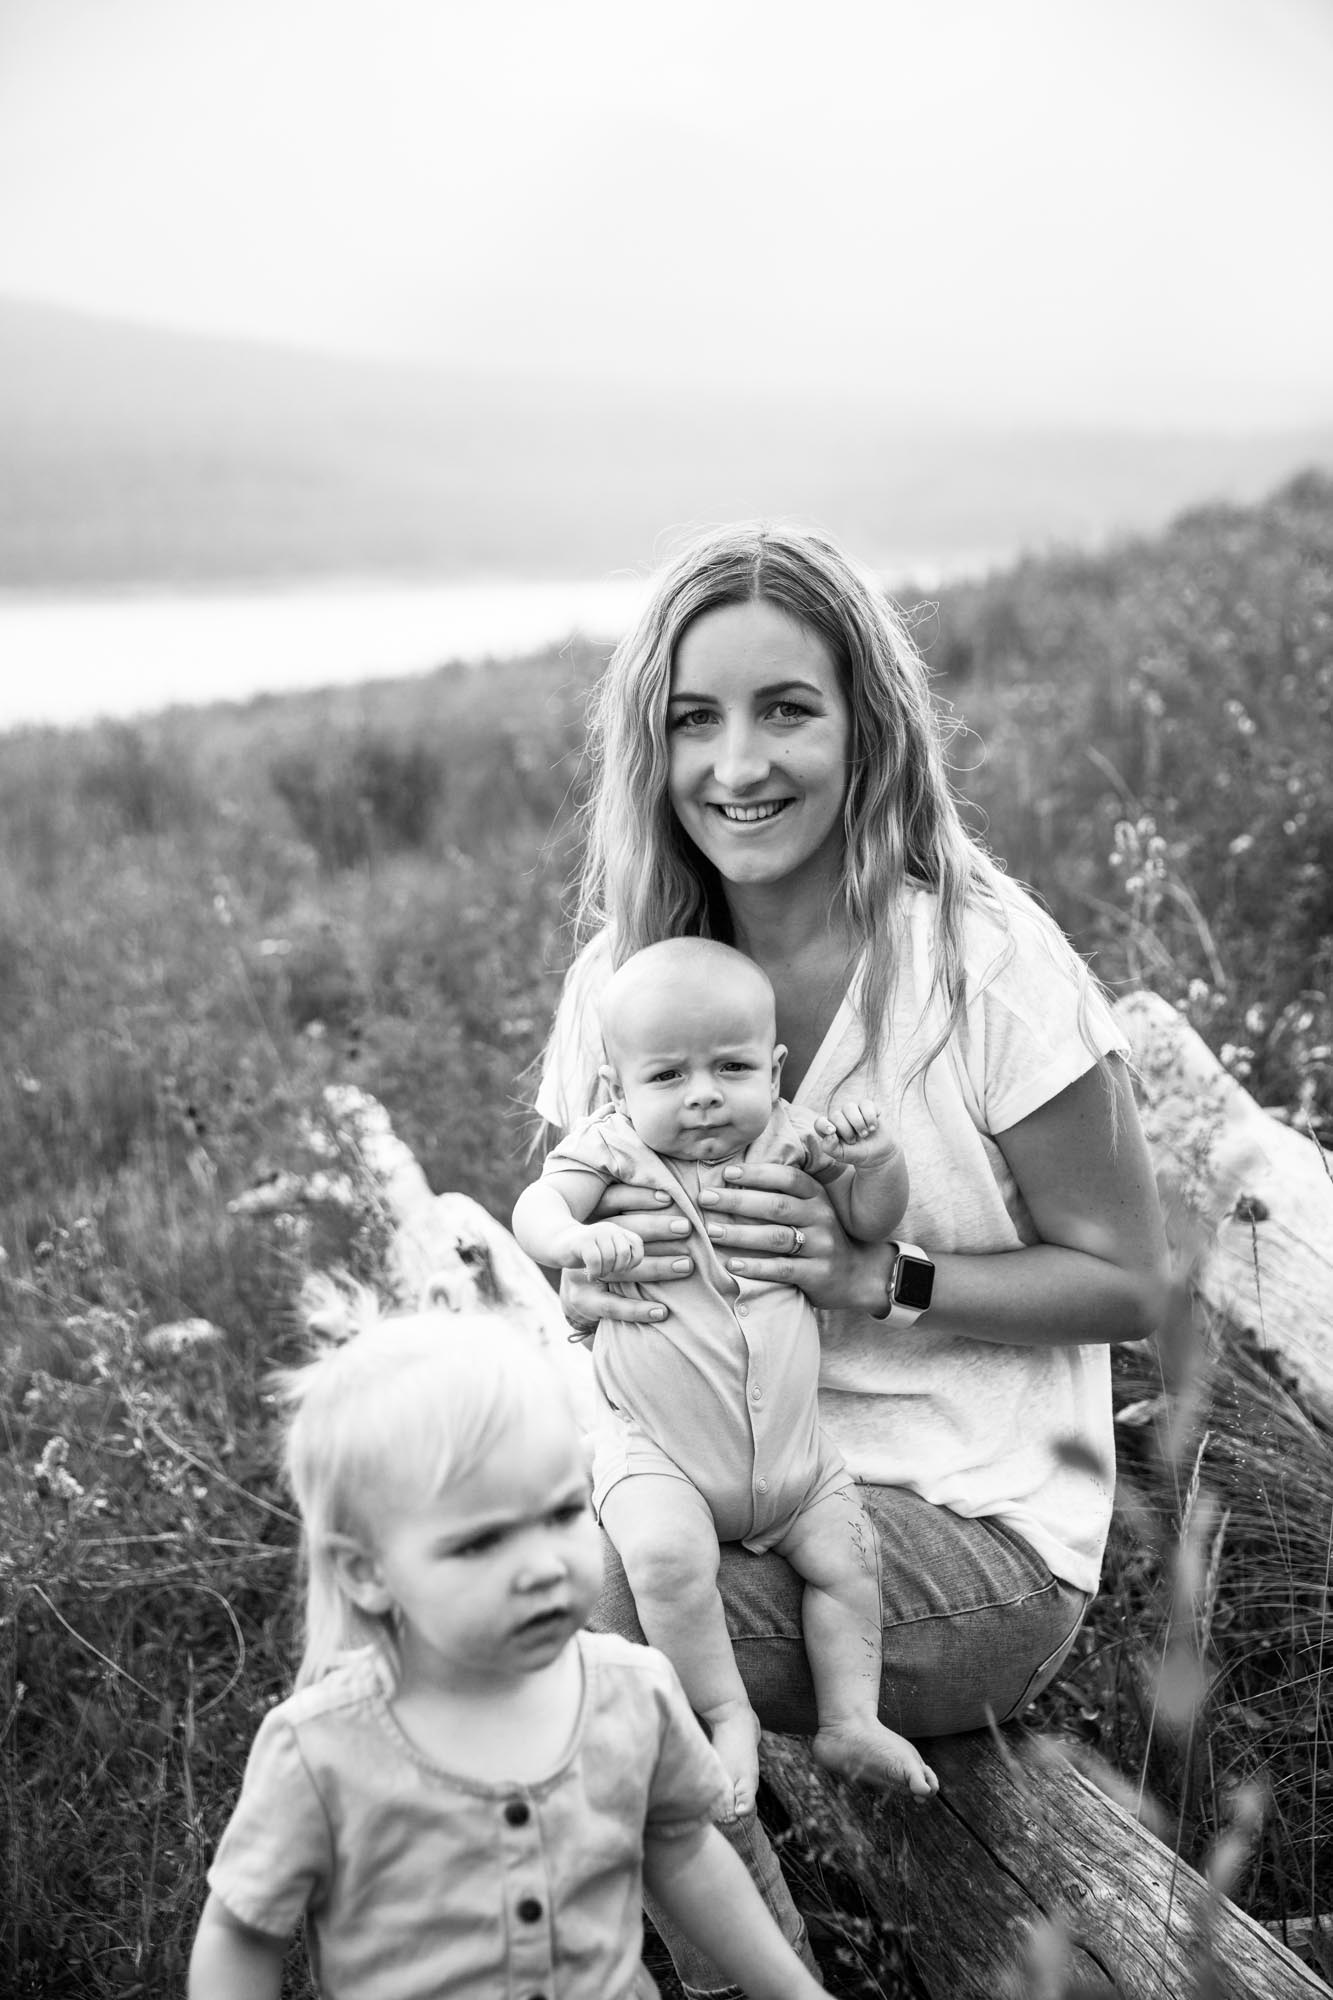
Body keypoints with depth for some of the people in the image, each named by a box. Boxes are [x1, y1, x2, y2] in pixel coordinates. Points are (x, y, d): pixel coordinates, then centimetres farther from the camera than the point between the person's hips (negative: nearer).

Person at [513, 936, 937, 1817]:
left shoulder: (788, 1141, 2)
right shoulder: (615, 1149, -6)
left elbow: (873, 1220, 5)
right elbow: (534, 1207, -18)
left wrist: (876, 1155, -16)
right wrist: (577, 1236, -41)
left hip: (792, 1448, 4)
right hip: (659, 1453, -4)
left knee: (846, 1558, 1)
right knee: (667, 1557, -27)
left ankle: (850, 1719, 19)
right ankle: (729, 1716, -8)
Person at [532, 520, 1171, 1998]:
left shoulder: (986, 958, -15)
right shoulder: (623, 968, 0)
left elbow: (1124, 1284, -8)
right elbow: (568, 1246, 8)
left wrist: (878, 1275, -23)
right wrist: (599, 1275, -16)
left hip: (975, 1528, -4)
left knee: (592, 1621, -26)